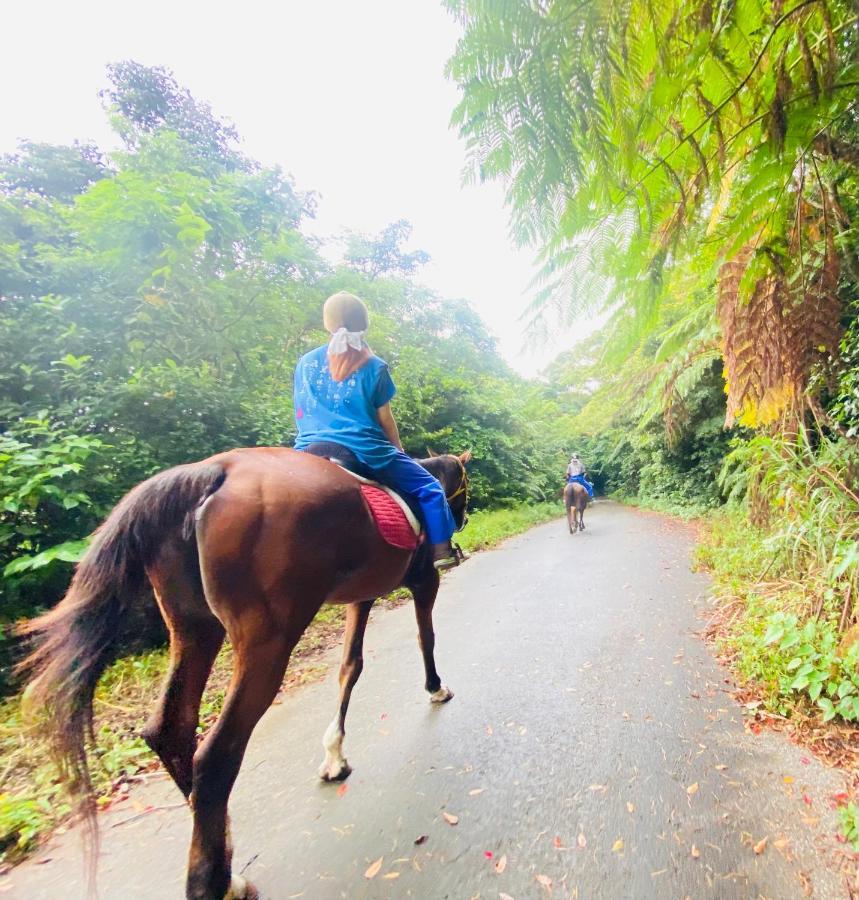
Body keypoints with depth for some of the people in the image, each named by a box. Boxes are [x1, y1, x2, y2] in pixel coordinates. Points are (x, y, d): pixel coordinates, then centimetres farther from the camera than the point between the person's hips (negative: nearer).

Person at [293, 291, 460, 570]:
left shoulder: (305, 363, 9)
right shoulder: (374, 367, -1)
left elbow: (301, 415, 14)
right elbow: (385, 420, 2)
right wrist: (399, 451, 18)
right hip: (365, 452, -4)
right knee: (429, 488, 10)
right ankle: (441, 550, 5)